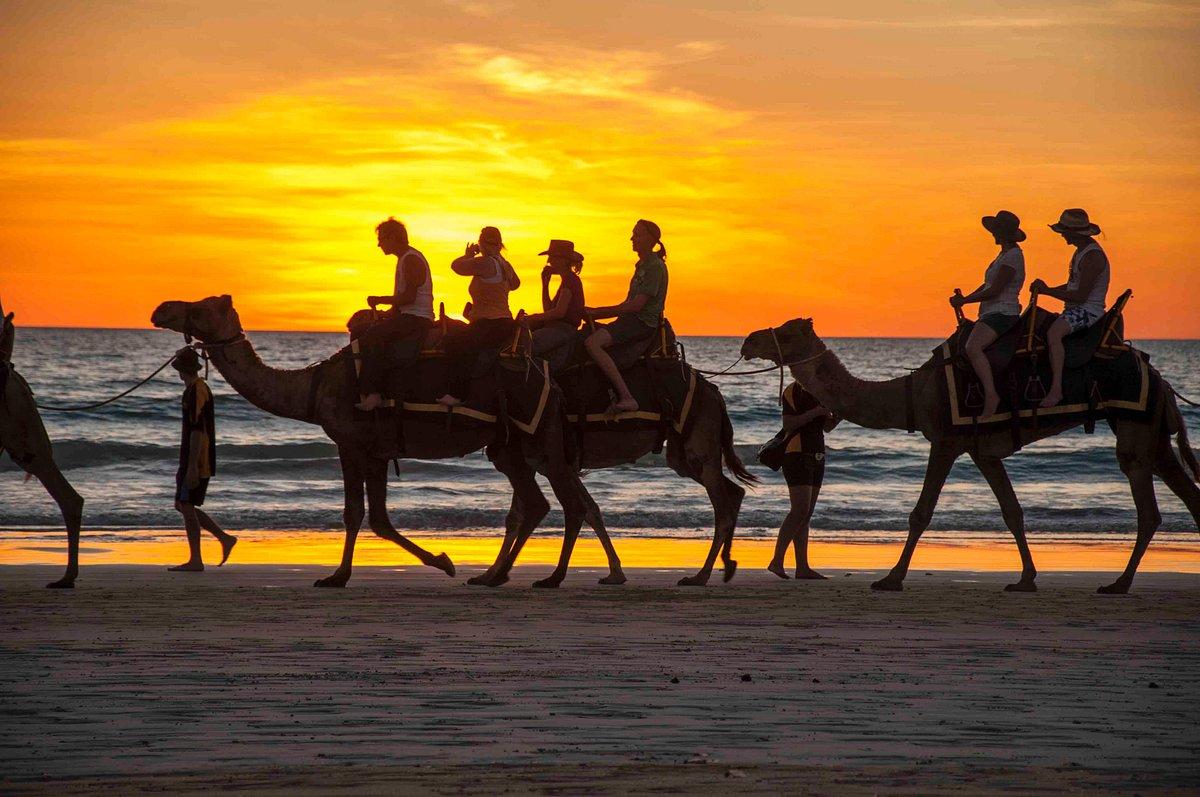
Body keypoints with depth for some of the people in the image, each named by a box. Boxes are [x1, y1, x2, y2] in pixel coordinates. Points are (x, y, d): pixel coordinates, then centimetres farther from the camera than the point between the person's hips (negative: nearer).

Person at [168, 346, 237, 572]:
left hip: (195, 461, -10)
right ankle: (224, 538, 13)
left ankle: (196, 560, -2)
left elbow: (197, 430, -21)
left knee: (186, 506, -5)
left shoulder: (196, 391, -16)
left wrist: (192, 467, -23)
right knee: (183, 505, 13)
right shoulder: (201, 388, 16)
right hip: (192, 461, 10)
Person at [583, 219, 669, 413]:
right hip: (631, 320, 11)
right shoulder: (642, 266, 20)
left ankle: (626, 397, -35)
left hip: (644, 322, -11)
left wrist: (598, 312, -14)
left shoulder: (655, 267, -11)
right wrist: (595, 313, 13)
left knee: (593, 343, -28)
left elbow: (637, 305, -18)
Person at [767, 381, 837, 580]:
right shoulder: (793, 391, -9)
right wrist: (816, 412, -21)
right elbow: (788, 425, -16)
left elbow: (827, 427, 19)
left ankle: (802, 567, 2)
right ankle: (777, 561, -17)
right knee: (800, 510, -17)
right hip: (797, 454, -8)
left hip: (816, 456, 8)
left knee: (806, 514, 4)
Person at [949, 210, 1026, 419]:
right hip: (991, 314, 11)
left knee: (972, 347, -32)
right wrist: (965, 298, 9)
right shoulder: (1005, 255, 20)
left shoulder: (1012, 256, -12)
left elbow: (994, 290, -18)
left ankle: (991, 395, -37)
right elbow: (988, 285, 23)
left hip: (1003, 313, -11)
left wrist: (964, 300, -12)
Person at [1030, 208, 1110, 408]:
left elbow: (1080, 295, -22)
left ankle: (1056, 389, -39)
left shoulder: (1093, 256, -17)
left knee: (1053, 332, -33)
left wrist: (1047, 291, -17)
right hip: (1075, 309, 11)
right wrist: (1046, 289, 8)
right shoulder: (1081, 251, 17)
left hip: (1088, 311, -11)